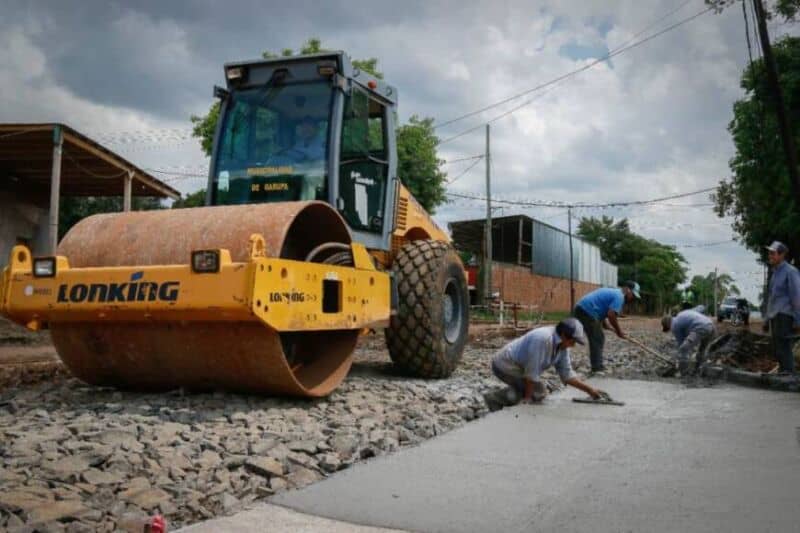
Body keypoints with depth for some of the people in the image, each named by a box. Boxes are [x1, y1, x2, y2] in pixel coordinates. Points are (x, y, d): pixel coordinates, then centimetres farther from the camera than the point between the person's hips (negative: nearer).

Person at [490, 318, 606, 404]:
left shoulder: (562, 345, -4)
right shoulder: (543, 339, -32)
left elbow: (566, 374, 6)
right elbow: (532, 372, -27)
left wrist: (590, 389, 2)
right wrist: (527, 398, -17)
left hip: (516, 365, 10)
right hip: (505, 365, -10)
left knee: (540, 391, 17)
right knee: (539, 392, -11)